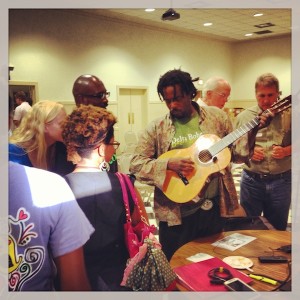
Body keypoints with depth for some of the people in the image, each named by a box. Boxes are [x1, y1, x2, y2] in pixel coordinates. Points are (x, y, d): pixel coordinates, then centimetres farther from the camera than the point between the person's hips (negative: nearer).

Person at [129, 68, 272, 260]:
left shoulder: (216, 116, 2)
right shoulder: (156, 128, -3)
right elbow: (136, 165, -6)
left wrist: (252, 132, -10)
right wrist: (168, 164, -20)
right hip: (176, 215, -1)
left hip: (215, 209, 2)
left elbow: (237, 154, 7)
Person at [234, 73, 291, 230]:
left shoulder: (289, 115, -1)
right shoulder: (244, 117, 1)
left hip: (281, 180, 0)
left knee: (277, 229, 15)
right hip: (251, 180, 0)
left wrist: (286, 151, -13)